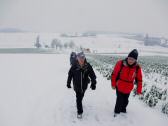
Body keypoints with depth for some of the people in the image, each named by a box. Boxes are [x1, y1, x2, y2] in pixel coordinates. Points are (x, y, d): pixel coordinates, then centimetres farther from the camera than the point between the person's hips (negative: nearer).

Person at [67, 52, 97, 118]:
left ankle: (79, 103, 55)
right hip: (77, 86, -3)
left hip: (84, 85, 3)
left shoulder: (88, 66, -14)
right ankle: (79, 112, 12)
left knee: (81, 97, 24)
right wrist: (68, 83, 2)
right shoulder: (74, 67, -18)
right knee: (78, 99, -4)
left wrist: (93, 83, -16)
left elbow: (92, 75, -8)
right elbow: (70, 75, -6)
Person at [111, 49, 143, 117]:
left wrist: (139, 90, 2)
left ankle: (123, 110, 43)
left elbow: (139, 79, -1)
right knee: (119, 100, 3)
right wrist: (113, 84, -2)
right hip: (119, 87, -2)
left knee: (125, 101, 18)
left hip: (128, 89, 2)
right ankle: (117, 112, 26)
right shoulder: (120, 63, -18)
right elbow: (114, 74, -8)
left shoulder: (137, 67, -12)